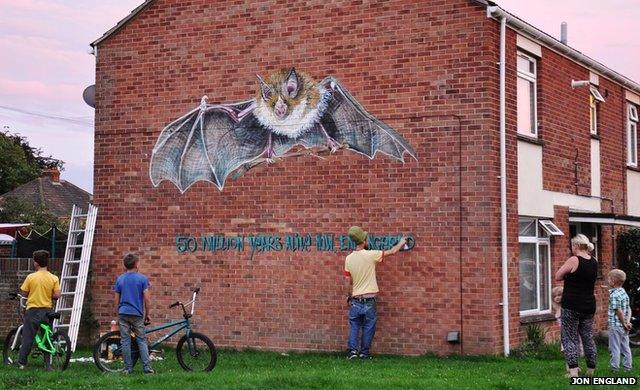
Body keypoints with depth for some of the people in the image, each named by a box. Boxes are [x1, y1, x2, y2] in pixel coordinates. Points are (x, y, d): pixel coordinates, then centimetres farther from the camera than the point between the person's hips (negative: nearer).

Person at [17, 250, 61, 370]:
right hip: (47, 310, 2)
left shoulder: (31, 277, -8)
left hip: (33, 310, -2)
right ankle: (48, 363, 10)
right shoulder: (54, 278, -5)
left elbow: (24, 293, -2)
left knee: (27, 337, 5)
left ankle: (21, 362, 9)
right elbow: (57, 295, -8)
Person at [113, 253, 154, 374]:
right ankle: (147, 367, -3)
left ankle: (128, 368, 5)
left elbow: (117, 300, 8)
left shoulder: (119, 279, 6)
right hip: (137, 314, -2)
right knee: (142, 341, 3)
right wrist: (147, 314, 5)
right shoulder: (142, 278, -3)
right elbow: (146, 299, -5)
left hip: (123, 314, 2)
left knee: (125, 341, 4)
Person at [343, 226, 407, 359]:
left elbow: (348, 281, 6)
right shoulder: (370, 255, -12)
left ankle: (352, 350, 4)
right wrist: (401, 243, 16)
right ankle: (365, 352, 12)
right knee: (368, 328, 9)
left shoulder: (349, 259, -1)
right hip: (369, 301, -3)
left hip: (355, 300, 3)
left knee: (354, 326, 14)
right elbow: (392, 251, -2)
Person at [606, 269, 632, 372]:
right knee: (625, 347, 14)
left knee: (614, 348, 1)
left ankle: (615, 367, 5)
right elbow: (628, 309, 7)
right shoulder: (624, 293, 9)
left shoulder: (613, 295, -18)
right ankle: (627, 366, 20)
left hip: (615, 325, -8)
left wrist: (624, 324, -11)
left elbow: (619, 311, -20)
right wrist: (627, 321, -1)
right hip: (624, 326, 8)